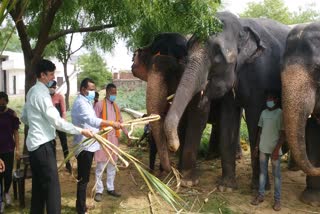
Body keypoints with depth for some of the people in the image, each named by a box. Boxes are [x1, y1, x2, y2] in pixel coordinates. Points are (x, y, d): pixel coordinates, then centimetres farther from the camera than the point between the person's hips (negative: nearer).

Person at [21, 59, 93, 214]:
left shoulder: (32, 91, 13)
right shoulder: (42, 93, -17)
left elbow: (24, 117, 23)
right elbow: (57, 121, -23)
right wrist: (81, 131, -19)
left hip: (34, 143, 10)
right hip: (43, 145, -10)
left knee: (38, 184, 17)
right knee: (52, 186, -9)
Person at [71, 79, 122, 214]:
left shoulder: (86, 102, 17)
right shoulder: (80, 103, -17)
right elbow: (92, 120, -33)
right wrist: (112, 123, -37)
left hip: (88, 145, 10)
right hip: (84, 146, -10)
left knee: (84, 177, 18)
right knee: (83, 178, -1)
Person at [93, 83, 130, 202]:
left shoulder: (116, 106, 14)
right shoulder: (100, 105, -7)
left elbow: (120, 121, 17)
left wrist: (127, 134, 13)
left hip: (114, 138, 6)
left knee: (112, 164, 11)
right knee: (100, 165, -1)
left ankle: (110, 188, 21)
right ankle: (99, 191, 8)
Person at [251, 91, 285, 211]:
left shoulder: (280, 113, -8)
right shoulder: (263, 112, 9)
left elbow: (283, 133, -11)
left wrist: (277, 149, -18)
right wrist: (257, 146, 10)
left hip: (274, 149, -5)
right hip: (263, 148, 5)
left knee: (276, 174, 2)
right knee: (262, 171, 10)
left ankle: (277, 199, 9)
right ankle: (261, 195, 18)